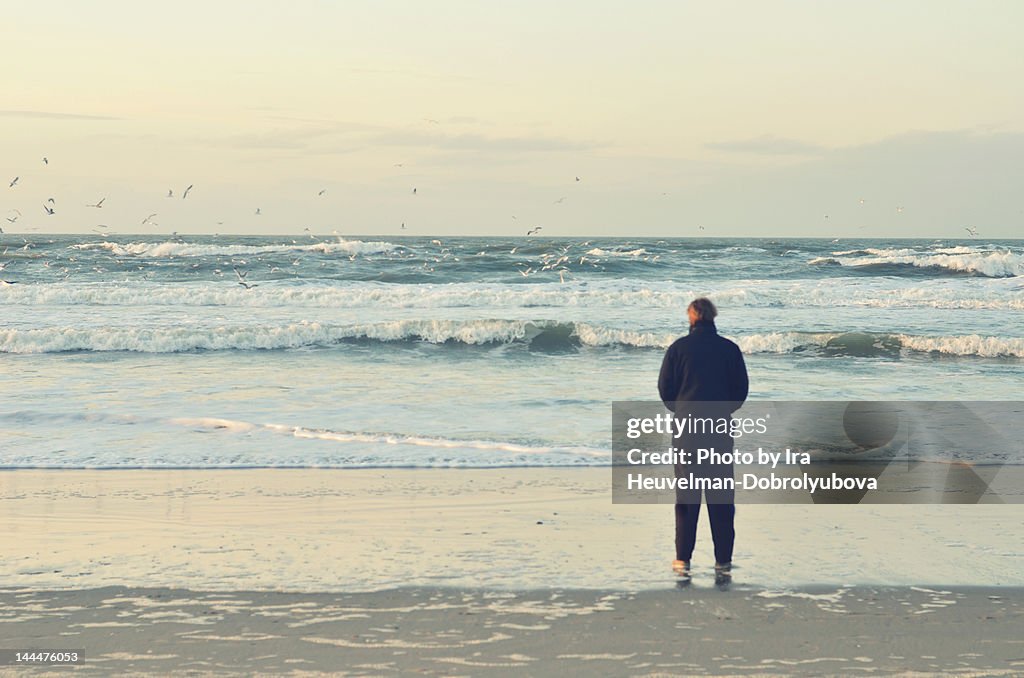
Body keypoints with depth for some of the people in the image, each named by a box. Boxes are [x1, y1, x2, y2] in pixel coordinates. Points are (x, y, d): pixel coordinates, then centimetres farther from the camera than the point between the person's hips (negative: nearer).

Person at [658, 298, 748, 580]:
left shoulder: (679, 347, -4)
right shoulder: (729, 348, 0)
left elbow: (665, 387, -1)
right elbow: (741, 389, 3)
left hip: (686, 429, -1)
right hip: (720, 429, 1)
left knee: (686, 495, 6)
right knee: (721, 497, 5)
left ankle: (683, 559, 5)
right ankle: (723, 561, 5)